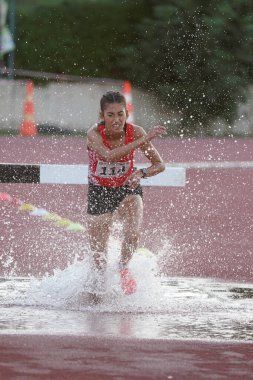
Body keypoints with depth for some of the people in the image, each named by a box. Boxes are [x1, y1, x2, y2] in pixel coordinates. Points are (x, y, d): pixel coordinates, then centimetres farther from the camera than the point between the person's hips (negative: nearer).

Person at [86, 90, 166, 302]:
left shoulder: (135, 132, -20)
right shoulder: (95, 134, -27)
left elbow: (159, 165, -14)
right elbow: (109, 156, -48)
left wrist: (141, 173, -35)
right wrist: (144, 140, -51)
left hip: (127, 188, 1)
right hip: (100, 191, -1)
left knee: (133, 233, -27)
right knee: (98, 251, 5)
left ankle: (123, 268, 4)